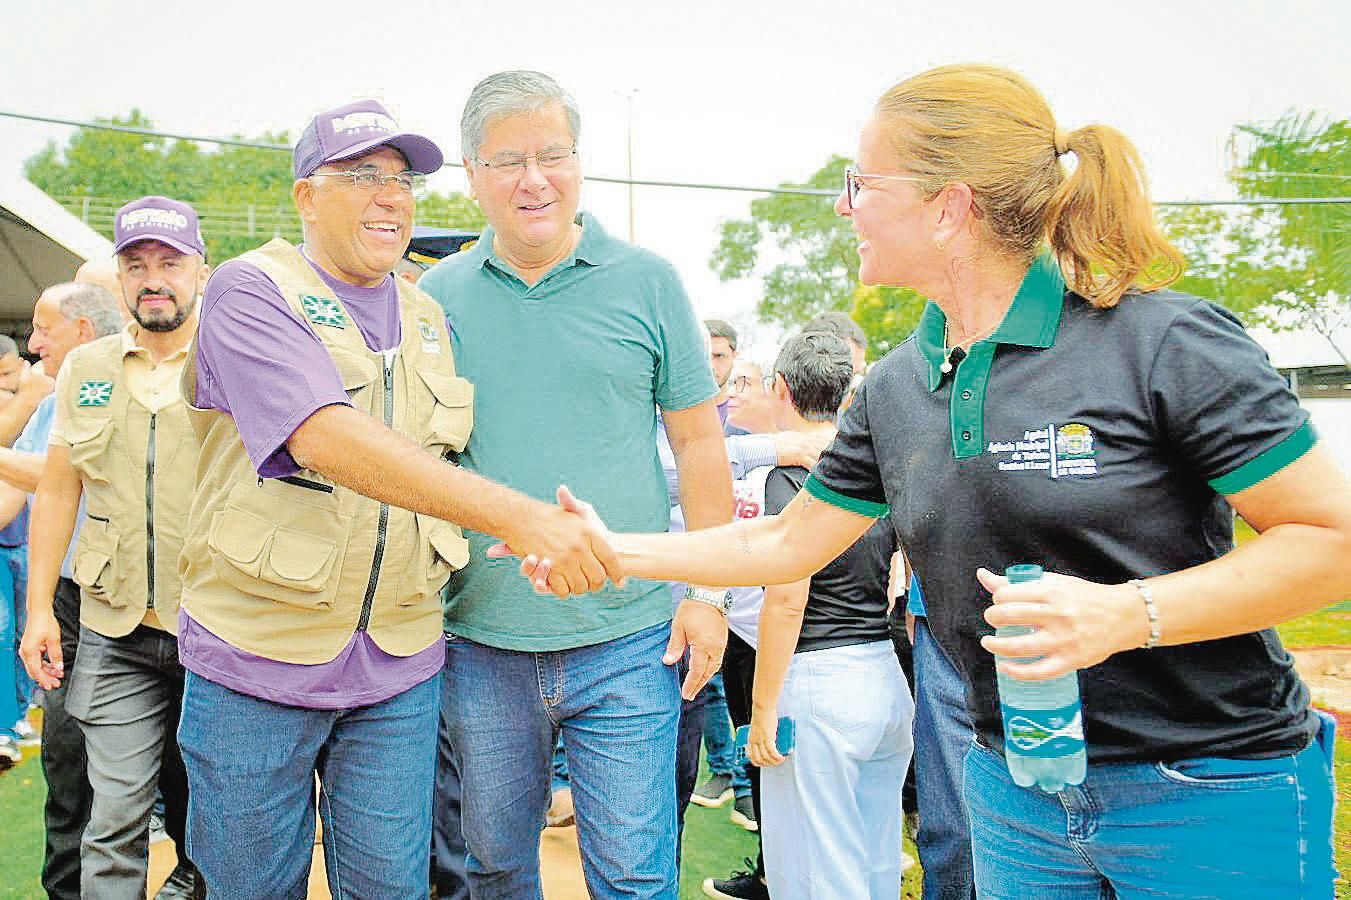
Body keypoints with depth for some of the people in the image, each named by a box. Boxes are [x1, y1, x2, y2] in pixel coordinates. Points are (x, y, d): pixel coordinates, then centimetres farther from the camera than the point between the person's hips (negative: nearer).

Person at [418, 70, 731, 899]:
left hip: (625, 641, -2)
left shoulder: (647, 282, 0)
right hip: (480, 644, 2)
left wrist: (709, 593, -1)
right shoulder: (437, 296, 4)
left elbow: (699, 442, 3)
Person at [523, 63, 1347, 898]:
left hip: (1213, 799, -4)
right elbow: (787, 542, 12)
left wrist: (1127, 613, -26)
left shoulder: (1164, 342, -16)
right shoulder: (894, 390, 2)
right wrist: (617, 550, 12)